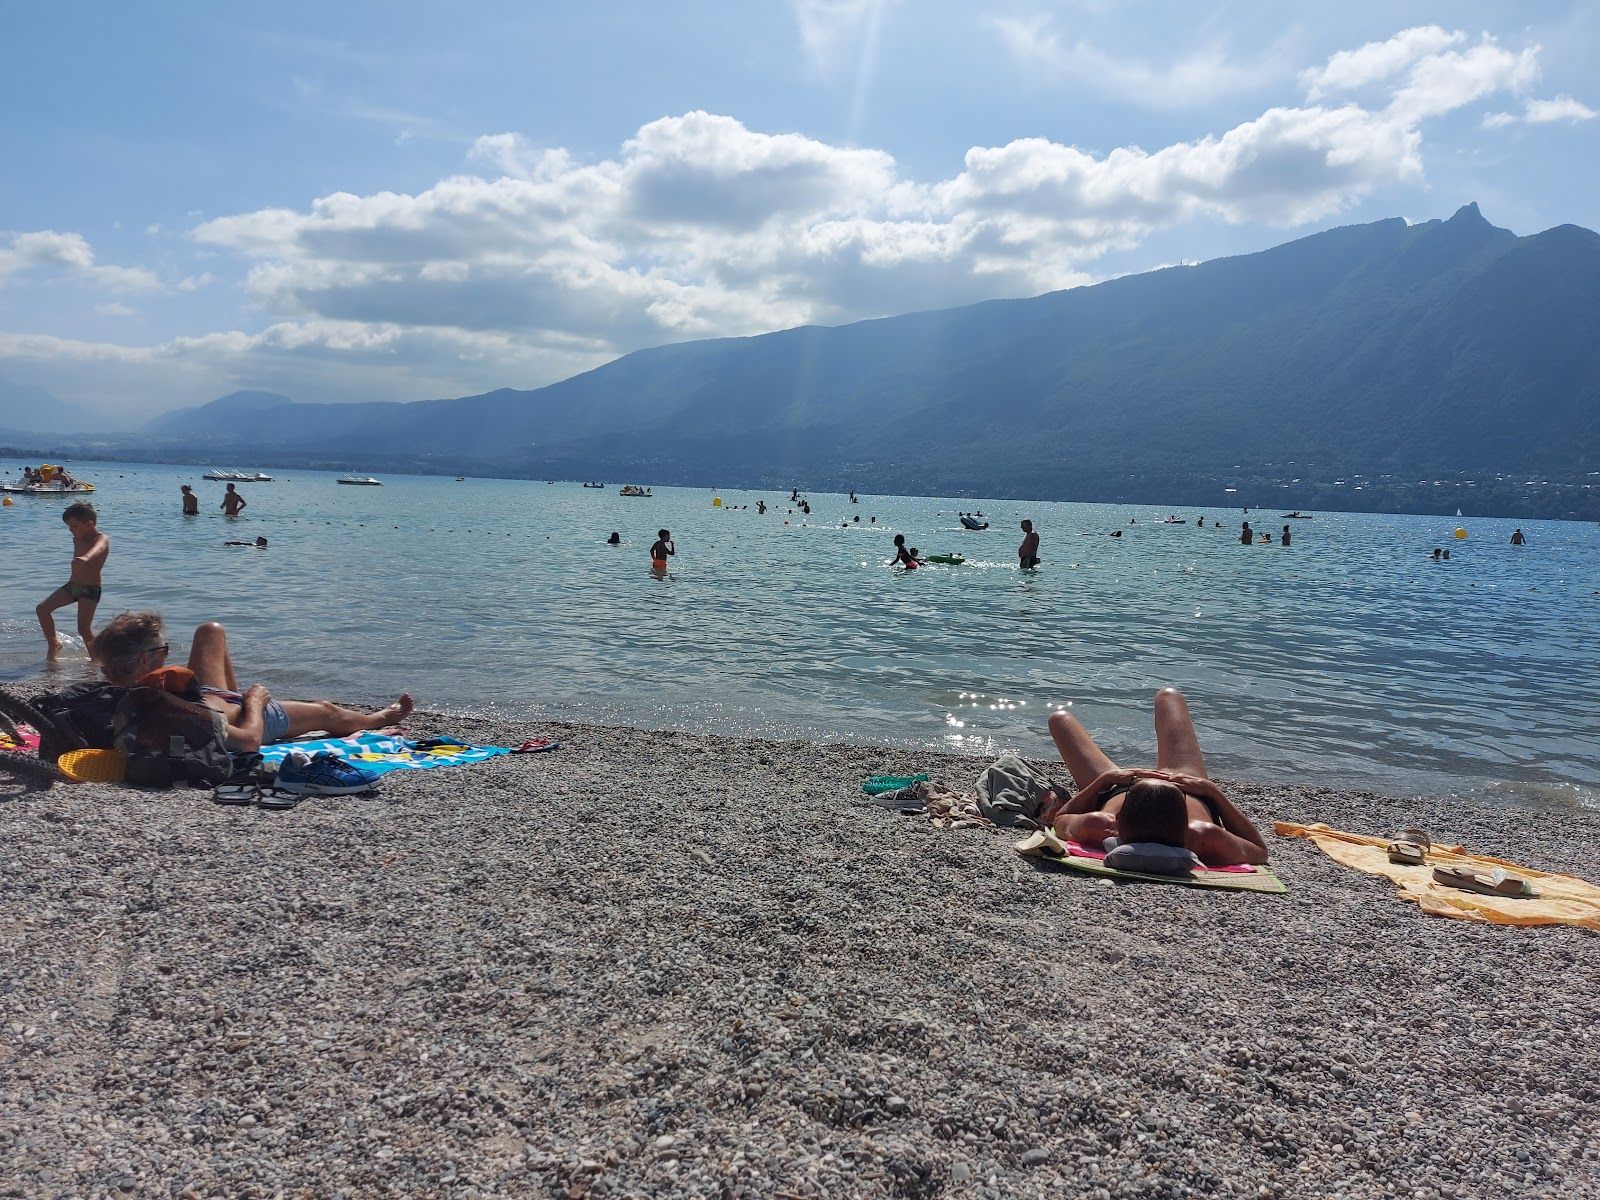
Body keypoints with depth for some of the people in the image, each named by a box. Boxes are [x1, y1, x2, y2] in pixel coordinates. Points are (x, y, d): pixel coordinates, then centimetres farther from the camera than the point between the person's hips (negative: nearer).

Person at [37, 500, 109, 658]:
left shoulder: (102, 539, -18)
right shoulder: (77, 539, 8)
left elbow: (97, 549, -42)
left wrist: (86, 558, -64)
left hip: (90, 589, -8)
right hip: (72, 585, 8)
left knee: (84, 629, -13)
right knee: (42, 609, 1)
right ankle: (53, 643, 15)